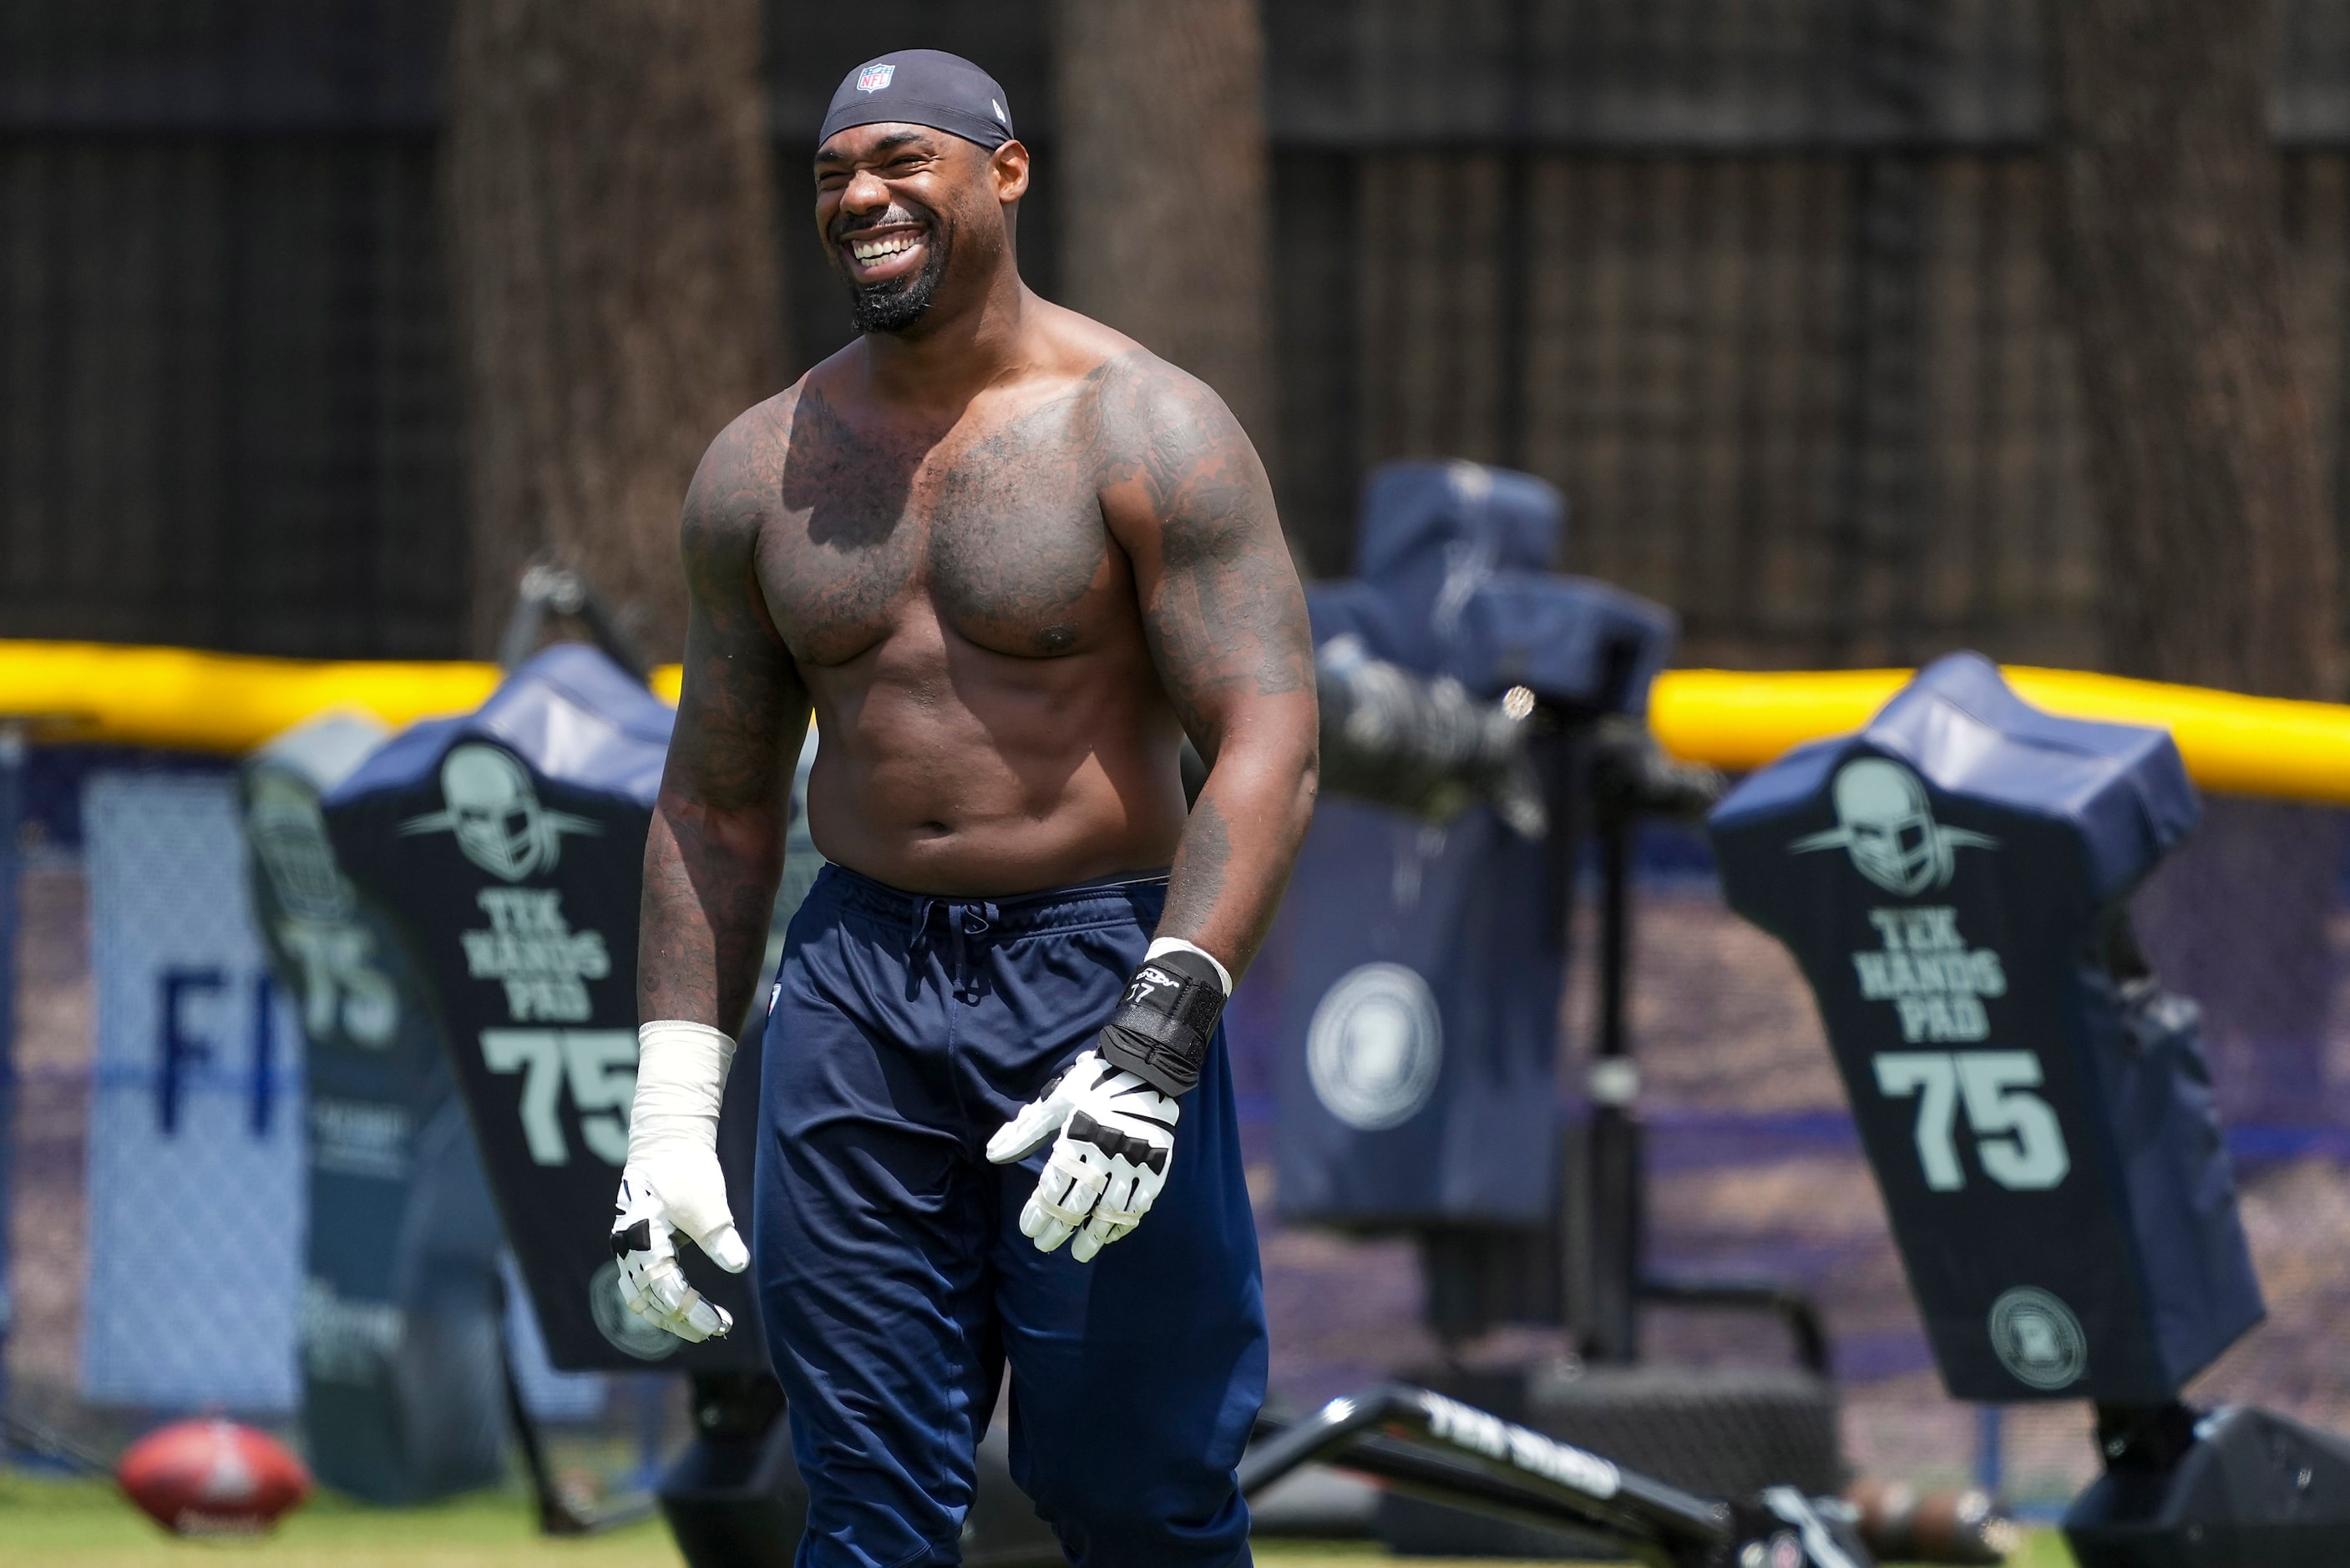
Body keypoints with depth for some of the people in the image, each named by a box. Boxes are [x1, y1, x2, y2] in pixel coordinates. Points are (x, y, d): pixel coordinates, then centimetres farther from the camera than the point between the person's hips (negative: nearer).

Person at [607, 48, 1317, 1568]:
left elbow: (1269, 744, -12)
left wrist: (1158, 1035, -24)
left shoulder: (1146, 431, -4)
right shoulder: (765, 467, 10)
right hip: (857, 985, 4)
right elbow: (716, 803, 16)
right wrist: (671, 1112, 9)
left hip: (1096, 980, -4)